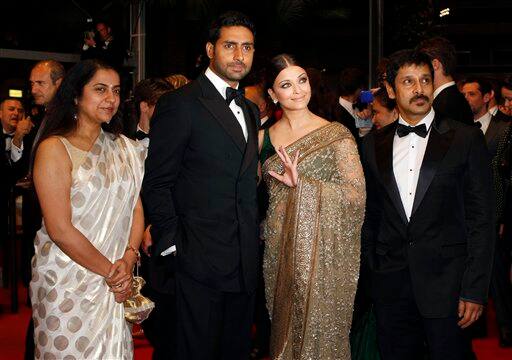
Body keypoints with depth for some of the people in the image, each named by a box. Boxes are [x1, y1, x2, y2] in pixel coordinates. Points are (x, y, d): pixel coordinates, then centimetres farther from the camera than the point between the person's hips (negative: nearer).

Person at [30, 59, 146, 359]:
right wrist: (109, 270, -11)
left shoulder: (124, 148, 10)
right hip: (67, 283, -5)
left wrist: (127, 261, -9)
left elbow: (137, 209, 7)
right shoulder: (54, 148, -10)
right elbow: (59, 228, -15)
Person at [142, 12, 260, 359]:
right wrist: (173, 245, -14)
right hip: (200, 261, -7)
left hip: (245, 263, 7)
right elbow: (157, 183, -10)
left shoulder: (251, 110, 16)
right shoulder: (180, 104, -7)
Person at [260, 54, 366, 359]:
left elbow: (357, 195, -12)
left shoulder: (336, 135, -5)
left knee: (320, 331, 2)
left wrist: (302, 184, -20)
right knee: (284, 330, 12)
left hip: (322, 254, -4)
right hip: (279, 252, 4)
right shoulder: (263, 138, 7)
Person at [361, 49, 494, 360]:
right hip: (390, 285, 3)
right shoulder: (374, 145, 8)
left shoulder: (467, 139, -3)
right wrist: (371, 270, 8)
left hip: (446, 283, -3)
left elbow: (481, 218, -5)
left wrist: (475, 290, -9)